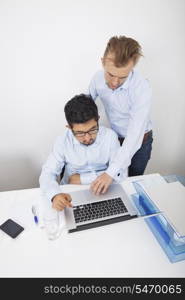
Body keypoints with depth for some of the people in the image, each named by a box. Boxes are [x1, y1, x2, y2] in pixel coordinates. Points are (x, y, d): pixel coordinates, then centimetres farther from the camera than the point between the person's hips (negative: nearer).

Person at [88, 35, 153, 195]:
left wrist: (111, 172, -43)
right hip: (115, 138, 4)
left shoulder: (142, 88, -33)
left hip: (139, 140, -3)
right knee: (113, 183, 16)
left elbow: (134, 136, -37)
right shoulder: (98, 78, -18)